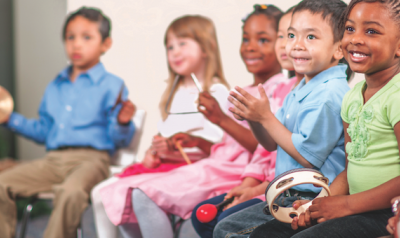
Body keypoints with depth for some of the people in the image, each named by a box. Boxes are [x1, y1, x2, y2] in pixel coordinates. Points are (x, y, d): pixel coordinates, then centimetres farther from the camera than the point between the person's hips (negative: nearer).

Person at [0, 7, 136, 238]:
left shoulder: (111, 86, 1)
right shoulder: (55, 87, 21)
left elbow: (118, 140, -4)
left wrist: (122, 123, -25)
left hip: (90, 158, -6)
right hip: (53, 159, 6)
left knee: (70, 192, -38)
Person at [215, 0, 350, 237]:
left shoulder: (329, 95, -19)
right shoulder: (301, 91, 13)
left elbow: (308, 156, -22)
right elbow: (272, 143, 17)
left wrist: (266, 117, -18)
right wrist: (252, 117, -3)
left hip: (311, 200, -10)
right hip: (288, 195, 10)